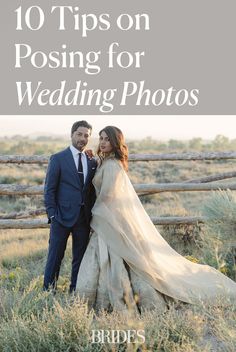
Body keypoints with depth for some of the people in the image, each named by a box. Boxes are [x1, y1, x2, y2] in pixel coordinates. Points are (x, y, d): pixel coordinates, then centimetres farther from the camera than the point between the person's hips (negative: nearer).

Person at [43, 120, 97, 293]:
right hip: (63, 216, -4)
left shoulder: (93, 161, 11)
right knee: (55, 257, 0)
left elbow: (93, 190, 13)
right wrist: (52, 214, -9)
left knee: (80, 257, 9)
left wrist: (92, 214, 4)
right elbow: (49, 189, -2)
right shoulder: (58, 159, -1)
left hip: (84, 218, 4)